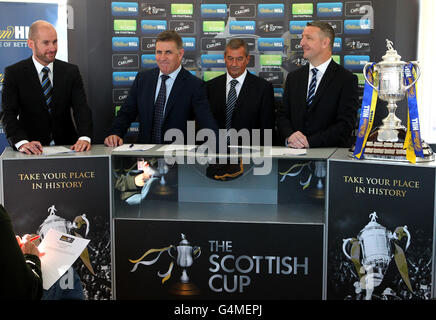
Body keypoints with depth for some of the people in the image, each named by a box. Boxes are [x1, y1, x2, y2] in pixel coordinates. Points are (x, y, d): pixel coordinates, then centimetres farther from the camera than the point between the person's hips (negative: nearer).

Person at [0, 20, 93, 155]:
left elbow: (81, 108, -2)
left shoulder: (70, 71, 8)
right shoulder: (14, 73, 1)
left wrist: (84, 137, -23)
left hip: (67, 147, 1)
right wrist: (22, 143, -28)